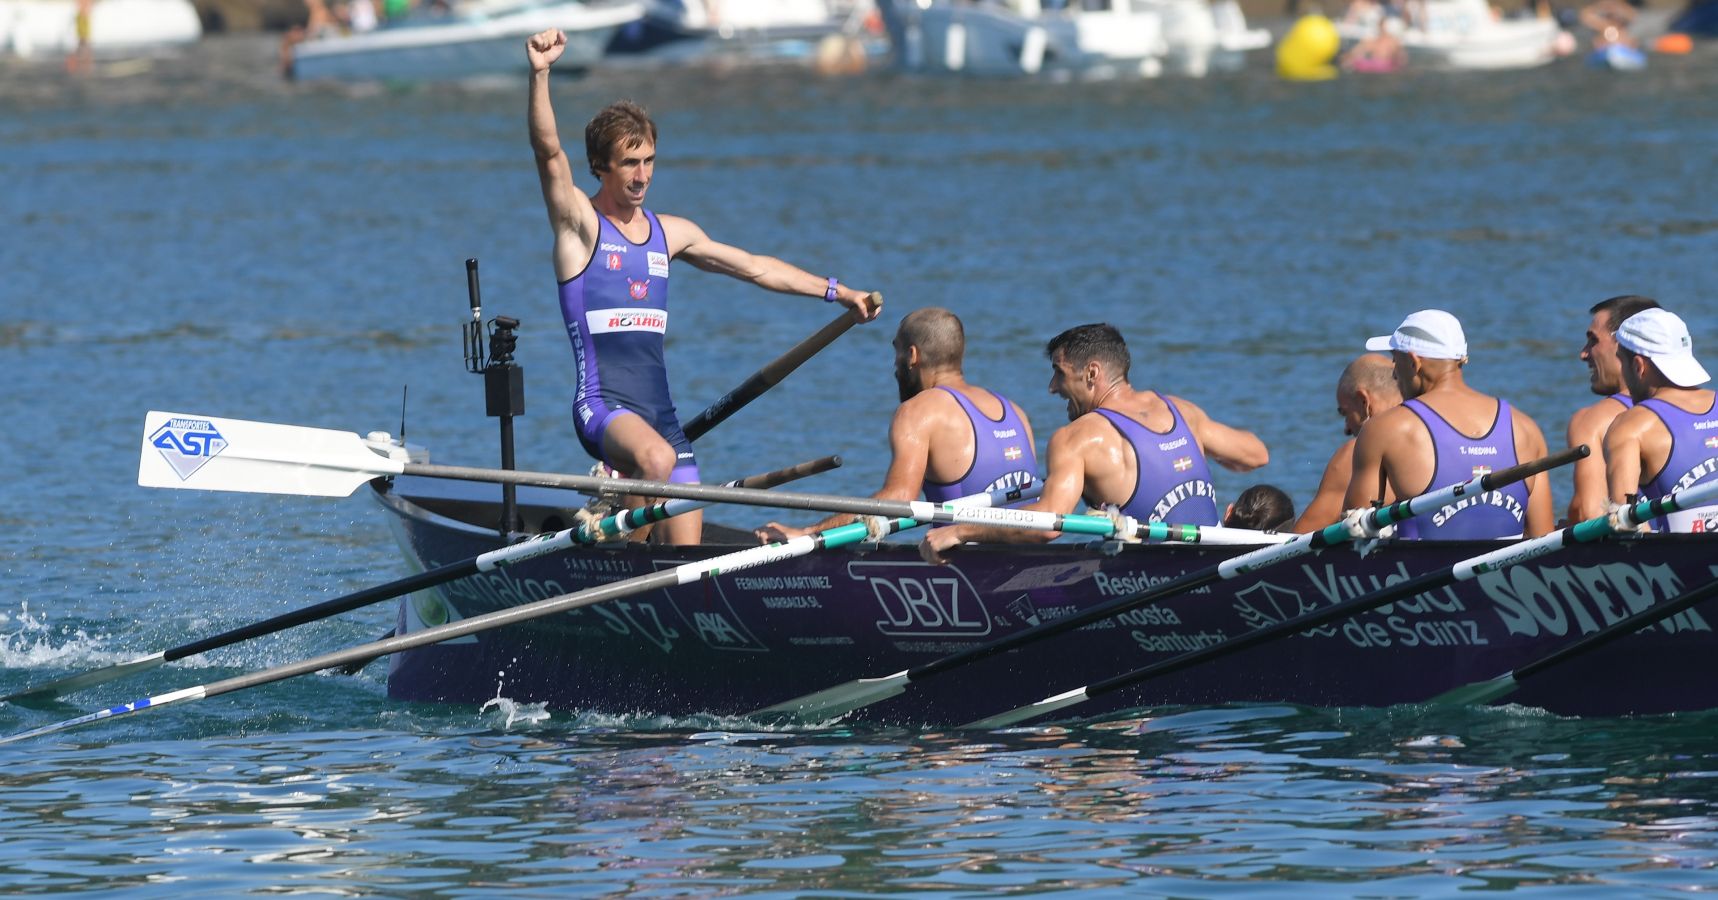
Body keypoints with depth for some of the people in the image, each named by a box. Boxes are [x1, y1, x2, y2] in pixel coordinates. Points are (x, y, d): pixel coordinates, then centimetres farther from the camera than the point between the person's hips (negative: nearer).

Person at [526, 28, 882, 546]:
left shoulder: (670, 233, 17)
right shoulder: (580, 223, 0)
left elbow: (755, 268, 25)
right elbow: (549, 151, -17)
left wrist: (839, 293, 27)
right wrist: (540, 75, -32)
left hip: (660, 414, 6)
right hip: (603, 402, -6)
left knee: (685, 554, -1)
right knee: (657, 459, -38)